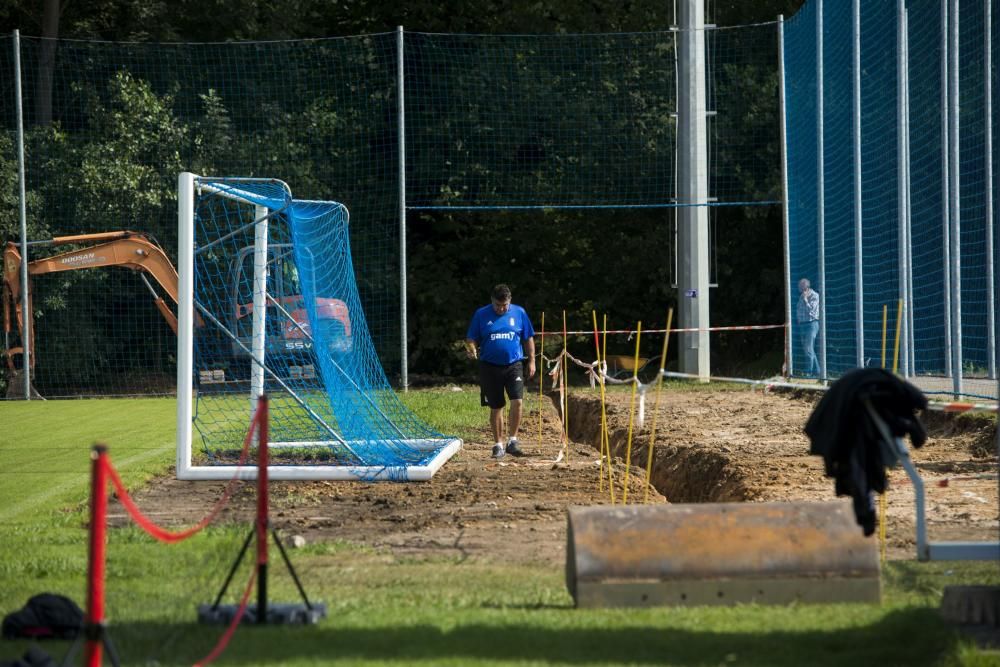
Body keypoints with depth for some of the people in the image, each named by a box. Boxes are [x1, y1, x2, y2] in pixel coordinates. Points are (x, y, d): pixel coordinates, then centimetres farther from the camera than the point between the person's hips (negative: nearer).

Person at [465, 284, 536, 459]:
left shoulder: (519, 313, 4)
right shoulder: (481, 315, 1)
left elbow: (528, 338, 11)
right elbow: (471, 338, 4)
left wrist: (532, 361, 9)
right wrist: (472, 349, -17)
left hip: (513, 364, 0)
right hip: (490, 367, 0)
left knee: (517, 401, -17)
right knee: (495, 408, 6)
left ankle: (512, 441, -6)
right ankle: (498, 444, 17)